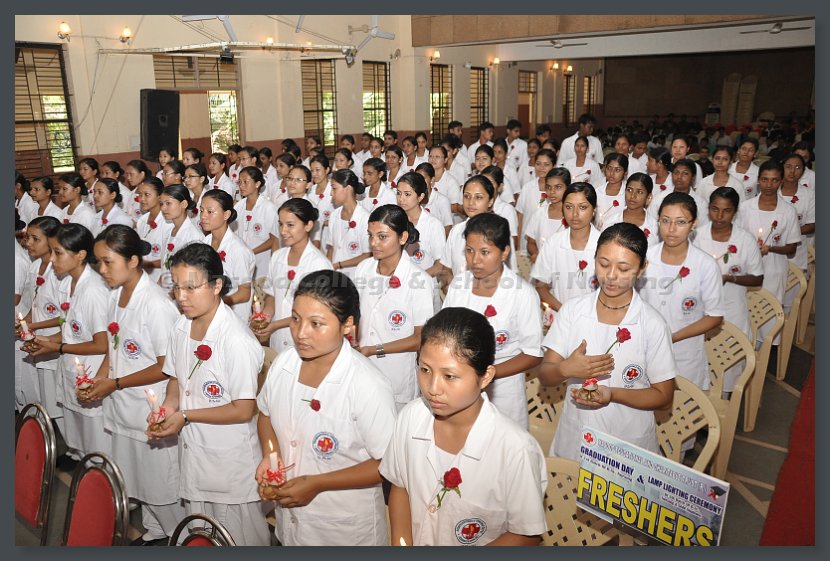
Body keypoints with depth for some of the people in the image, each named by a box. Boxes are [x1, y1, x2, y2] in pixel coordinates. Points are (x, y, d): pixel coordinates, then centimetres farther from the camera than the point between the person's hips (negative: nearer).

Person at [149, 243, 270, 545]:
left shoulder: (238, 341, -26)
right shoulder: (180, 327, -1)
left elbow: (244, 410, -22)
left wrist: (184, 416, -18)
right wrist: (168, 407, -7)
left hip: (232, 462, -7)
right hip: (193, 451, 7)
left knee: (239, 538, 10)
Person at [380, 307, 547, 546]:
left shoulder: (517, 448, -23)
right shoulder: (410, 416, -11)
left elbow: (526, 536, -11)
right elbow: (399, 485, 5)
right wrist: (401, 544, -7)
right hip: (415, 542, 2)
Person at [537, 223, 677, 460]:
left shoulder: (652, 324, -11)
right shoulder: (572, 310, -4)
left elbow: (663, 396, -5)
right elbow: (545, 376, -4)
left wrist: (611, 394, -21)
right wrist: (566, 369, -26)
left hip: (629, 446, -2)